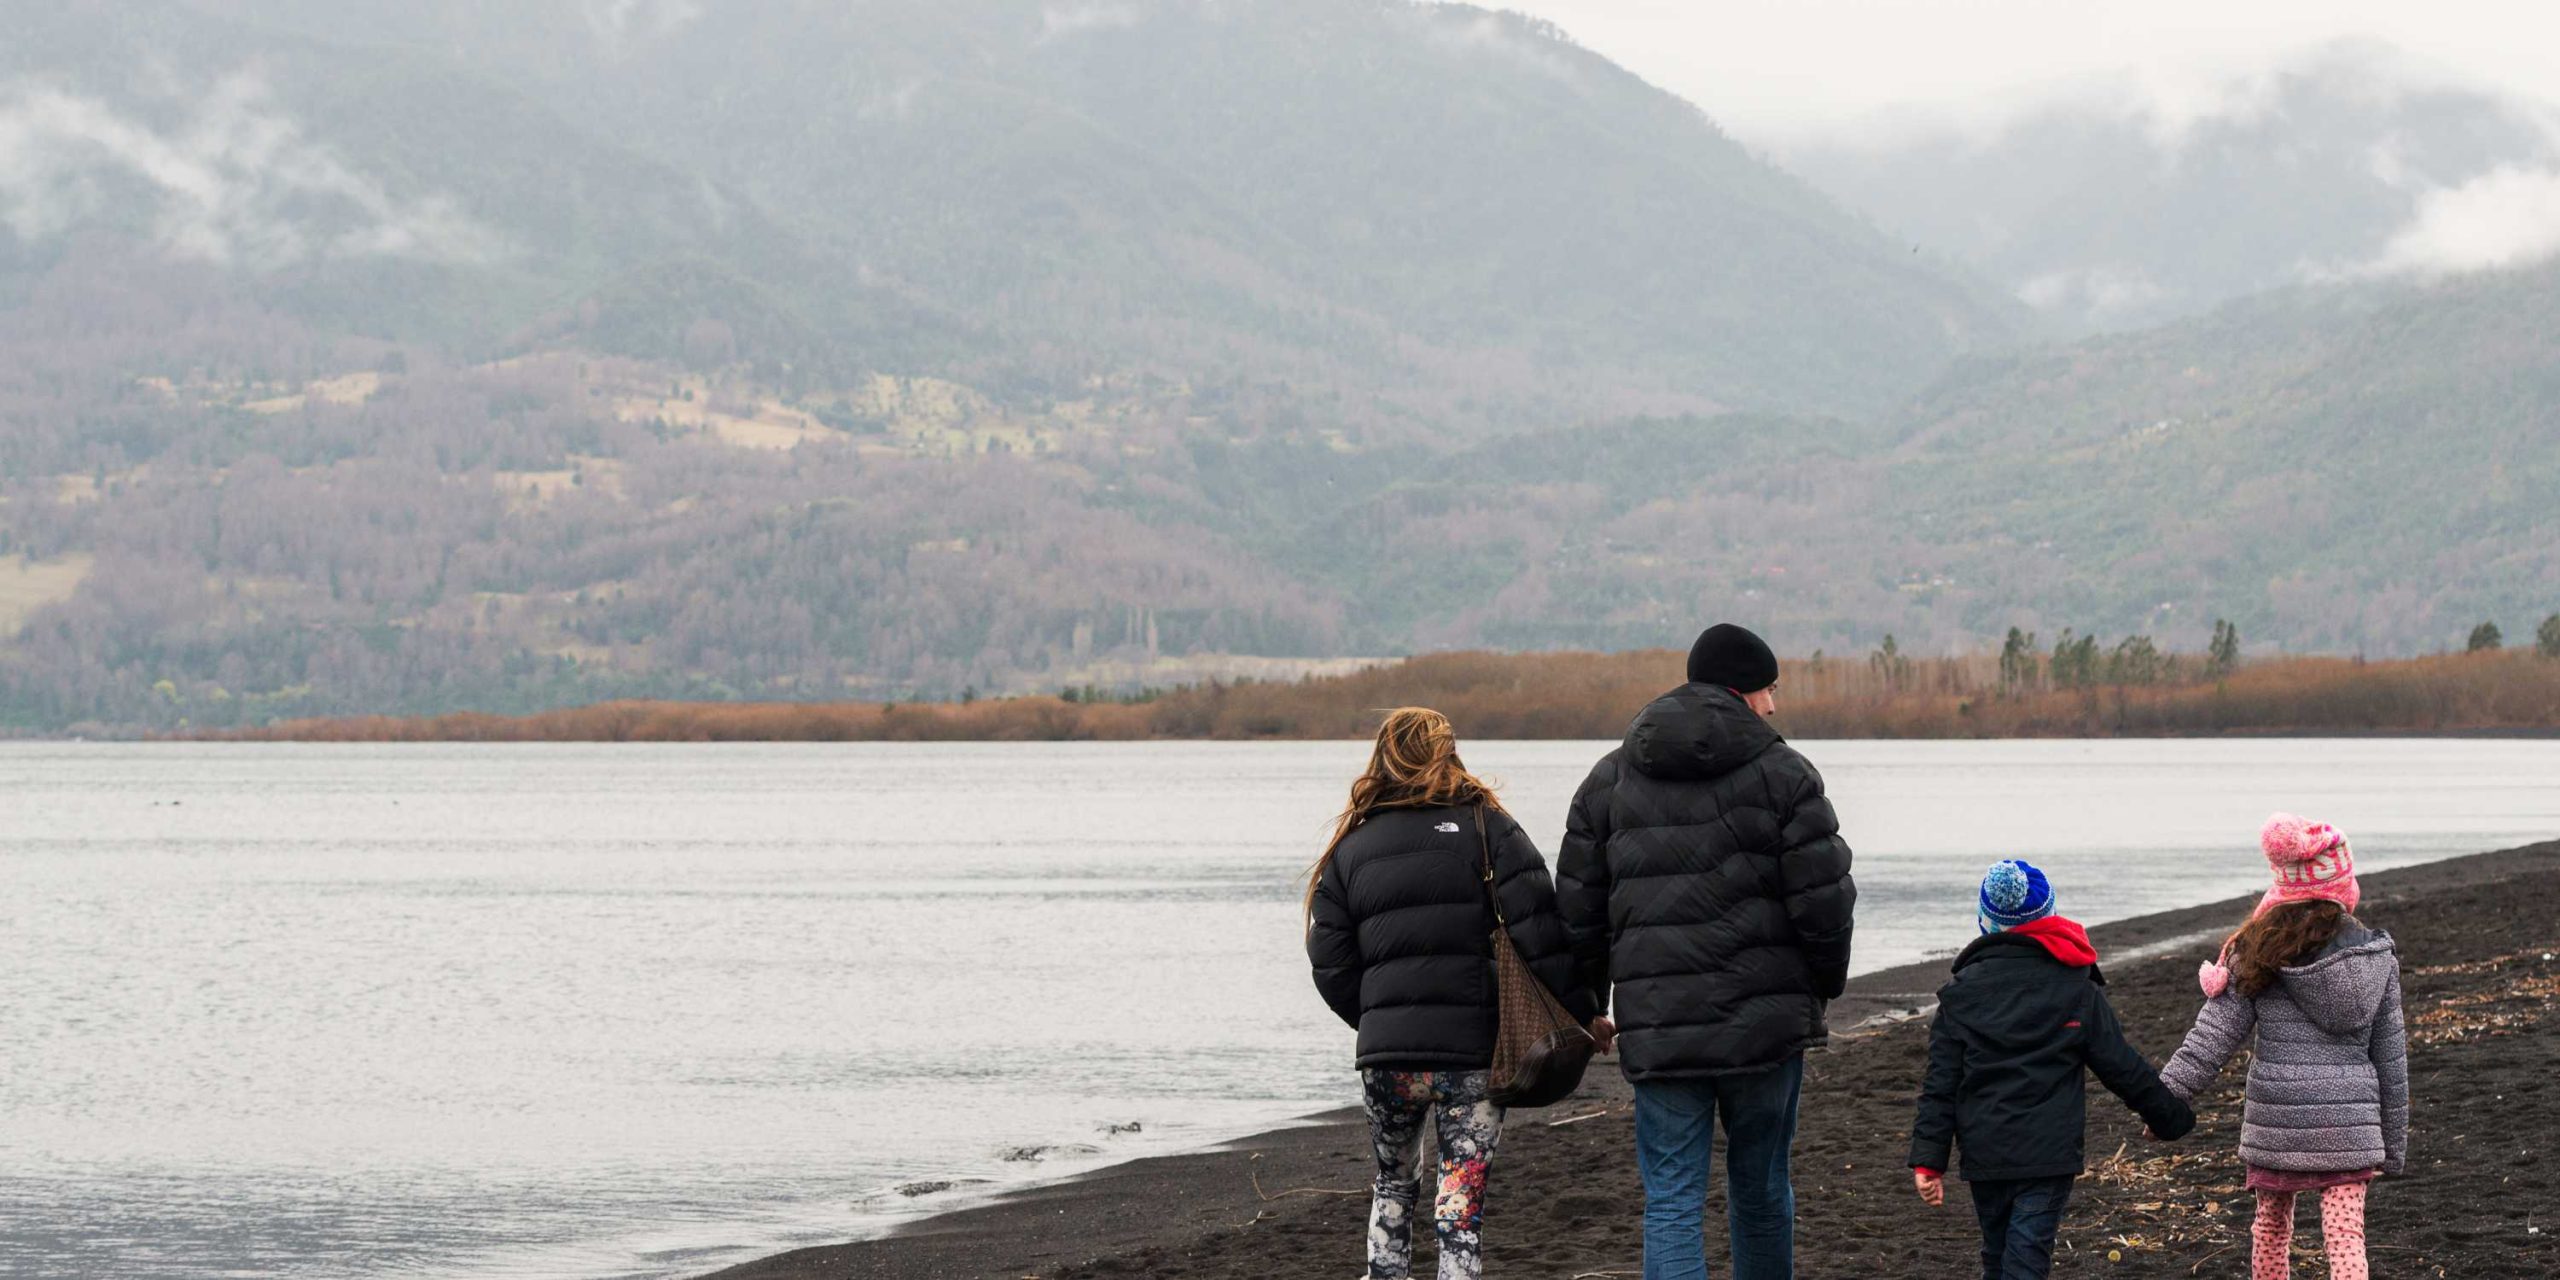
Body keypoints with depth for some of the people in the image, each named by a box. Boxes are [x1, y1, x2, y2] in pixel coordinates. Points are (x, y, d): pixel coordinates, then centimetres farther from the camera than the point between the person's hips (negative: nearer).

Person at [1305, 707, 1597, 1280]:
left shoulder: (1350, 849, 9)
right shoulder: (1486, 828, 0)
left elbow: (1332, 967, 7)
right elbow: (1539, 935, -8)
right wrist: (1582, 1013, -3)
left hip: (1385, 1054, 3)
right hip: (1475, 1048, -3)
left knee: (1393, 1177, 21)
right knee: (1463, 1189, 0)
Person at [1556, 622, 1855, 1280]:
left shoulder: (1610, 778, 8)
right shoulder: (1783, 773, -3)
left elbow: (1578, 906, 9)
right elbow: (1823, 899, -6)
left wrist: (1586, 1005, 19)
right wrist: (1825, 984, 11)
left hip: (1658, 1028, 1)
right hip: (1765, 1020, -1)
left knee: (1671, 1201, 0)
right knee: (1761, 1187, 15)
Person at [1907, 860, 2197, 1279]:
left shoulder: (1960, 992, 2)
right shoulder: (2077, 990, -1)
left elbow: (1941, 1083, 0)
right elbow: (2121, 1067, 3)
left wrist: (1928, 1160, 0)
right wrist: (2172, 1118, 18)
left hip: (1983, 1153, 2)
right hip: (2050, 1151, -2)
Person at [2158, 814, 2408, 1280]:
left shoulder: (2261, 953, -6)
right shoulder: (2376, 956, 1)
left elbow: (2214, 1036, -8)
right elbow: (2390, 1055, 7)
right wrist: (2394, 1141, 15)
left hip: (2276, 1118, -1)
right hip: (2348, 1123, 1)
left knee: (2272, 1225, 19)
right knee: (2346, 1236, -3)